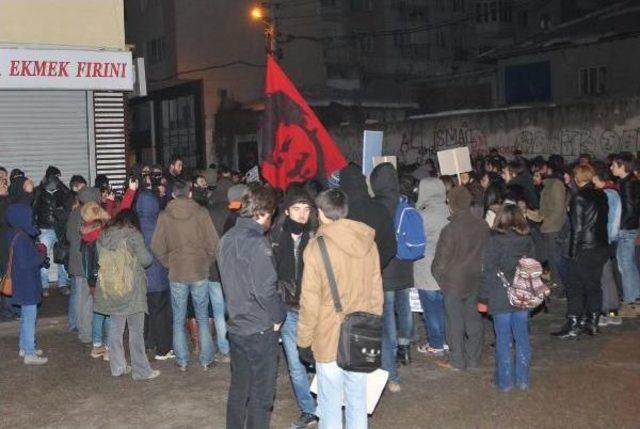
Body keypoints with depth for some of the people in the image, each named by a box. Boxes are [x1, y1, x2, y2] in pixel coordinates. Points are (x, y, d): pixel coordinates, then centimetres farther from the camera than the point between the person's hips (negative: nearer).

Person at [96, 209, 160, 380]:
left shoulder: (103, 235, 7)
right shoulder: (133, 235, -9)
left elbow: (99, 259, 8)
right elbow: (146, 259, -11)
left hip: (109, 289, 5)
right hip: (131, 289, -5)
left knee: (115, 328, 14)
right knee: (136, 330, 2)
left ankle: (117, 367, 20)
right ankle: (141, 370, 7)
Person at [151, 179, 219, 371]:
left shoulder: (164, 216, -3)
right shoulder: (201, 213, -6)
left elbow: (157, 247, -4)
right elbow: (213, 243, -8)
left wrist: (170, 264, 9)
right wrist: (207, 263, 7)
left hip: (177, 274, 0)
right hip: (200, 272, 0)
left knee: (178, 319, 12)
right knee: (203, 317, 11)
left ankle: (182, 361, 16)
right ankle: (206, 360, 15)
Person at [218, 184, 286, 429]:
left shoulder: (228, 239, 5)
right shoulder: (256, 243, -20)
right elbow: (265, 289, -22)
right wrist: (278, 316, -8)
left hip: (236, 327, 8)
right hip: (260, 330, -8)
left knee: (238, 389, 20)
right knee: (261, 395, 5)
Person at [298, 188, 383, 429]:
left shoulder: (317, 248, -13)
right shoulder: (368, 243, 2)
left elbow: (310, 302, -12)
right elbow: (376, 291, 9)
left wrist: (304, 340, -1)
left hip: (329, 339, -5)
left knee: (330, 405, 6)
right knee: (357, 400, 15)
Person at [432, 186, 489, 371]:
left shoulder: (450, 230, -20)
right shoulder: (483, 226, -3)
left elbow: (441, 260, -13)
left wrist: (437, 276, 6)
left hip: (454, 282, -5)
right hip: (476, 281, 6)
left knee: (455, 321, 5)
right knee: (473, 319, 14)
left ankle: (457, 361, 14)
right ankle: (474, 359, 23)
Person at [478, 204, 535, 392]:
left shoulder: (494, 241, -12)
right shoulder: (528, 240, 3)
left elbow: (488, 272, -10)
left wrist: (483, 298, -3)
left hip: (500, 299, -4)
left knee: (503, 339, 4)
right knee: (522, 337, 12)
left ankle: (504, 381, 10)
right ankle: (523, 379, 18)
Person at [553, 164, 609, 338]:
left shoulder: (579, 198, -14)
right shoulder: (601, 195, 6)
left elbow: (577, 228, -14)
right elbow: (604, 220, 13)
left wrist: (573, 252, -9)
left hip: (585, 250, -7)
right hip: (602, 248, 7)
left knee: (574, 287, 1)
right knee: (594, 285, 14)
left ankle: (573, 327, 2)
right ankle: (592, 323, 20)